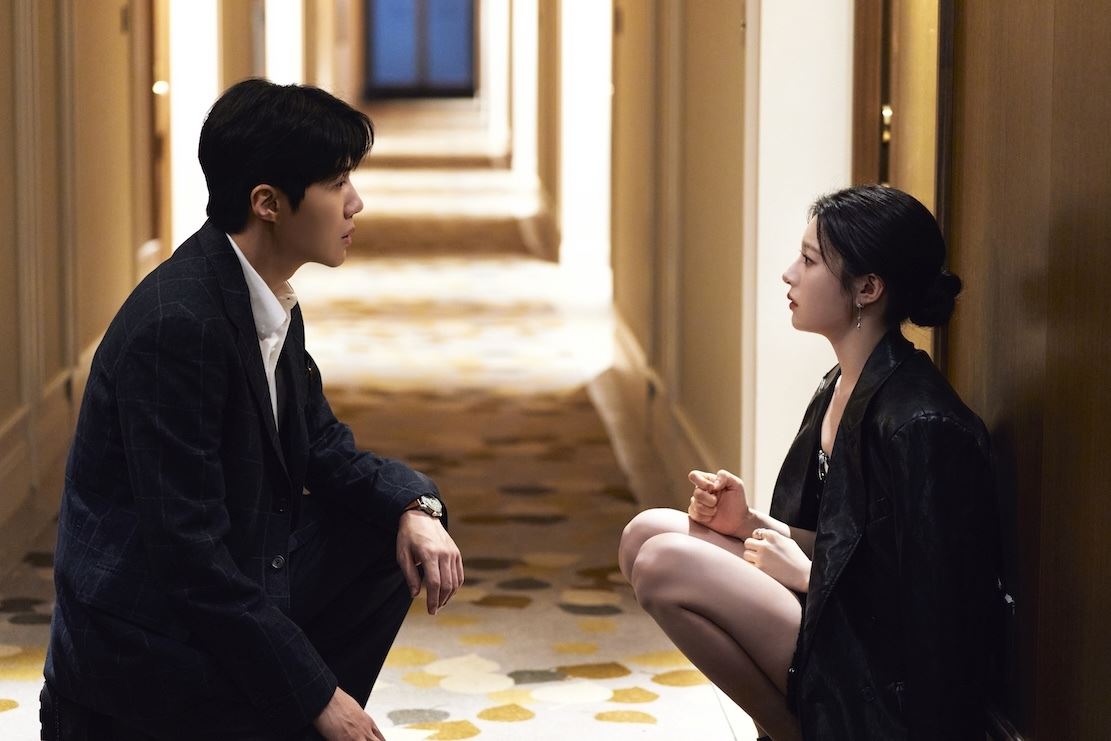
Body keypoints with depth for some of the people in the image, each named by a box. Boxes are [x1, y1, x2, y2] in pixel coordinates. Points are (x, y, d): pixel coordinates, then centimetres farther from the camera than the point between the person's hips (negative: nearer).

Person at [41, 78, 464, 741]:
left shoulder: (271, 300, 3)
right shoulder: (177, 325, -26)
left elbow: (325, 451, 14)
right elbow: (189, 550, -26)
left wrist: (416, 507, -8)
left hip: (239, 579, 9)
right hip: (153, 637, -9)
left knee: (398, 531, 9)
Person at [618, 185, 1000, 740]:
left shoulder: (919, 424, -22)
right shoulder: (842, 386, 8)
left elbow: (924, 606, -20)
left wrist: (804, 572, -11)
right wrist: (749, 523, 1)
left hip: (882, 686, -10)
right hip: (831, 621, 10)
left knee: (664, 564, -19)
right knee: (648, 533, 2)